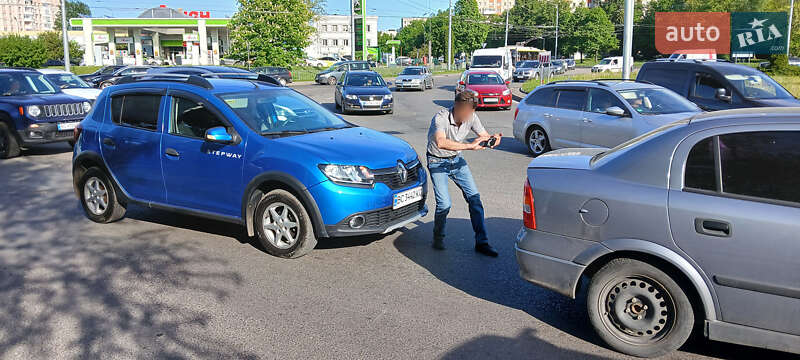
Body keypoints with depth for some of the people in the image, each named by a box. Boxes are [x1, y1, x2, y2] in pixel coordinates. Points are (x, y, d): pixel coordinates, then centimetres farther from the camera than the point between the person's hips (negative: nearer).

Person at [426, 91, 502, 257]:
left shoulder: (471, 118, -11)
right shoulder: (440, 118, -29)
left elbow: (483, 135, -1)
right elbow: (441, 142, -46)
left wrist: (493, 138, -25)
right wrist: (469, 146, -48)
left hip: (457, 160, 5)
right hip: (437, 162, -5)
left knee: (474, 197, -4)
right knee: (444, 203, -16)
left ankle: (482, 242, 5)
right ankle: (438, 237, 13)